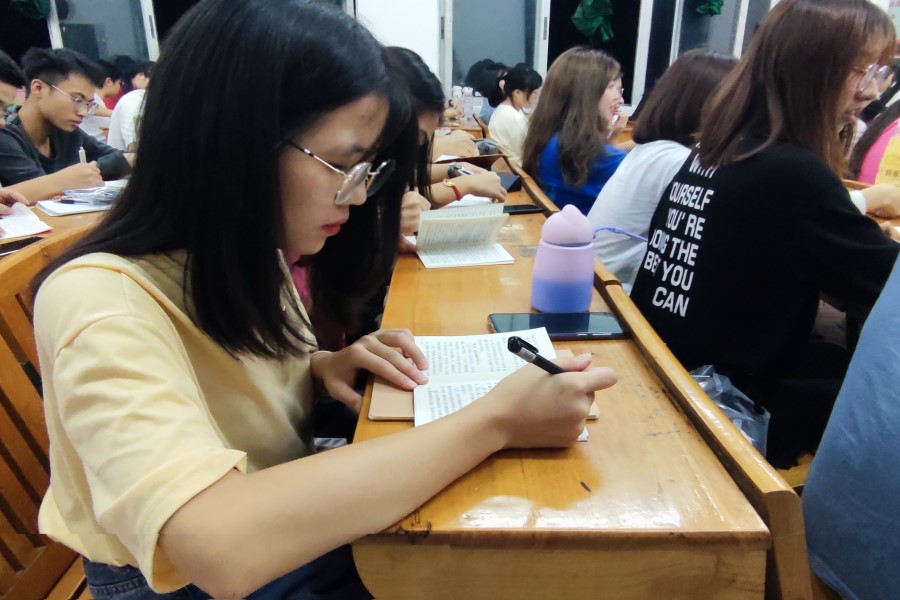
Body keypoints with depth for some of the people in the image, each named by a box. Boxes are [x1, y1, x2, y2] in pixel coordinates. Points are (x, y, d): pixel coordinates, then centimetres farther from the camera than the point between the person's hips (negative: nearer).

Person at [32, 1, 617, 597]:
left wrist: (321, 367, -12)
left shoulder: (248, 256, -5)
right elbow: (222, 546, -40)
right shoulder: (97, 301, -27)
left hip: (298, 533, 6)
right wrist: (494, 422, -34)